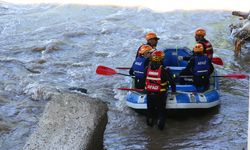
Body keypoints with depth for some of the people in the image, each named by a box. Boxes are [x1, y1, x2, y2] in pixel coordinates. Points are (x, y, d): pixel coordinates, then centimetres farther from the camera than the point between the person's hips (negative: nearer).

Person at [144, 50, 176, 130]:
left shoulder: (147, 69, -10)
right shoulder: (164, 70, -21)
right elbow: (171, 81, -11)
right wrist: (173, 89, 8)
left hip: (149, 93, 3)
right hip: (160, 94, -3)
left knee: (150, 108, 21)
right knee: (161, 109, 12)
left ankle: (149, 122, 34)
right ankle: (160, 125, 15)